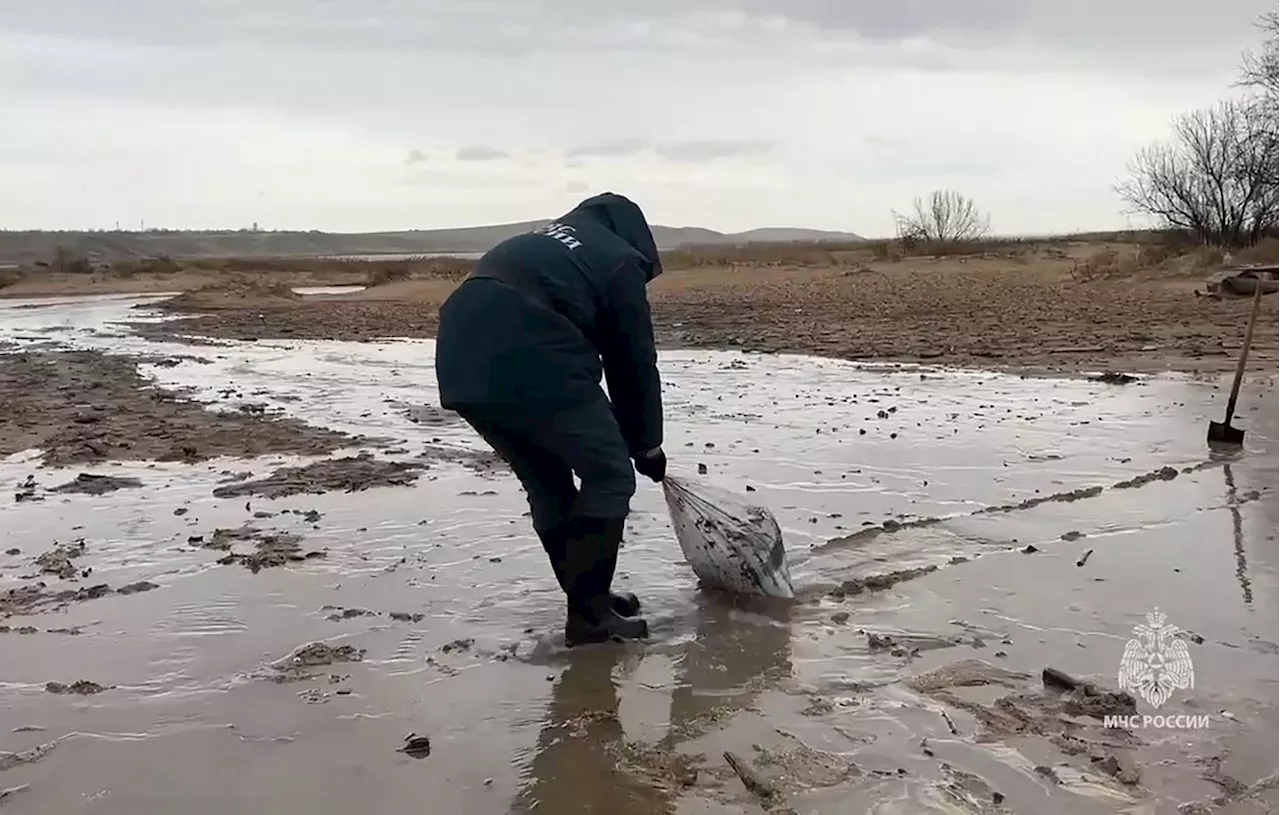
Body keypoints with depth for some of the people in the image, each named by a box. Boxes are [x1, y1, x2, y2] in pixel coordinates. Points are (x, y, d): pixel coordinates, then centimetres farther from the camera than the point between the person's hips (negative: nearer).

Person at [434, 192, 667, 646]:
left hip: (462, 364, 8)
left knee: (547, 483, 22)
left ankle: (587, 598, 29)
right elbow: (633, 362, 12)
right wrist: (647, 445, 23)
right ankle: (589, 612, 7)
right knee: (610, 476, 6)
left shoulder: (539, 244, 34)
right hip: (530, 366, -8)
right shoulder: (618, 259, 13)